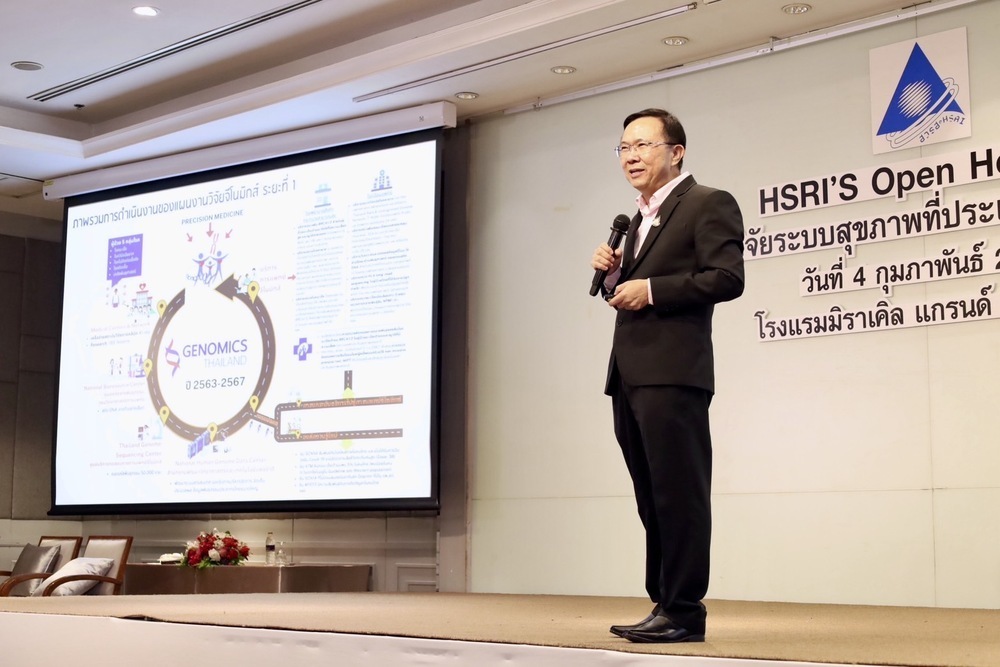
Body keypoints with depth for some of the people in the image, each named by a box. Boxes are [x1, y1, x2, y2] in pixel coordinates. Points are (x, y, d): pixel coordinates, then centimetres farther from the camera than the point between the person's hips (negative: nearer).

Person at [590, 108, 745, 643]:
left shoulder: (709, 204, -2)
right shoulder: (640, 219, 25)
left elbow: (727, 277, -14)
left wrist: (650, 290, -15)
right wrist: (612, 273, 8)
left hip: (672, 373, -9)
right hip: (629, 377, 9)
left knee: (680, 496, -6)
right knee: (653, 499, 11)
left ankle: (684, 611, -2)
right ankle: (664, 604, 17)